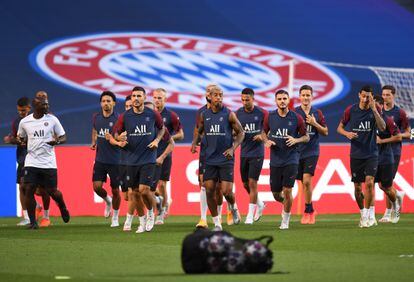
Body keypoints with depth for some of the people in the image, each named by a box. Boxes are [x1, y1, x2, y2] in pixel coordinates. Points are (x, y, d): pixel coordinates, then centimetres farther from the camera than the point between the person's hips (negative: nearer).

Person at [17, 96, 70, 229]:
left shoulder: (52, 119, -1)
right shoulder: (24, 122, 2)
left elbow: (63, 137, 5)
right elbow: (21, 138, 18)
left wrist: (57, 141, -17)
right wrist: (19, 141, -7)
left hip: (48, 162, -1)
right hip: (31, 162, 1)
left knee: (52, 191, 2)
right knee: (29, 189, -11)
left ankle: (63, 208, 36)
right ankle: (32, 221, 1)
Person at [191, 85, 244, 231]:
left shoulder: (229, 114, -5)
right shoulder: (204, 115, 5)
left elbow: (240, 133, 1)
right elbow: (199, 131, 19)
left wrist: (233, 148, -12)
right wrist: (194, 142, -1)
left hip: (226, 159, -3)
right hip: (210, 159, 3)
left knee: (226, 191, -8)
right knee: (209, 191, -2)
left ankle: (233, 208, 27)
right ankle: (217, 223, 9)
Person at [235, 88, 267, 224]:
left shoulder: (262, 113, -8)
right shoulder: (238, 113, 1)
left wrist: (263, 136, -15)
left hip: (257, 153, -4)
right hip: (244, 153, 4)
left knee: (252, 182, -8)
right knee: (245, 184, 10)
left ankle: (250, 215, -1)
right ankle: (260, 204, 36)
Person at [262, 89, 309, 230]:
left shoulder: (296, 118, -4)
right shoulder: (270, 117, 2)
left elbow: (306, 137, 5)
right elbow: (264, 133, 16)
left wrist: (296, 140, -15)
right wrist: (267, 141, -6)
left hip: (291, 159, -3)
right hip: (275, 160, 3)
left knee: (287, 191, -10)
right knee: (276, 193, 6)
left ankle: (285, 220, 7)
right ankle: (285, 204, 41)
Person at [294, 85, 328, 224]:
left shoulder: (317, 113, 3)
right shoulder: (294, 113, 2)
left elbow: (325, 132, 6)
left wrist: (315, 124, -10)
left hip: (312, 152, -2)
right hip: (297, 152, 2)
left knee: (307, 180, -16)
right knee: (303, 183, 7)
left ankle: (307, 212, -6)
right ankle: (311, 210, 23)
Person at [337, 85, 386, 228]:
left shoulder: (375, 110, -3)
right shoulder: (351, 110, -1)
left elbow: (382, 128, -18)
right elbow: (339, 127, 8)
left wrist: (374, 110, -26)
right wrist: (347, 133, -14)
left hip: (371, 153, -2)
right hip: (356, 155, 2)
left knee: (369, 182, -18)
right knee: (357, 187, 5)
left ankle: (370, 215, -10)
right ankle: (363, 214, 23)